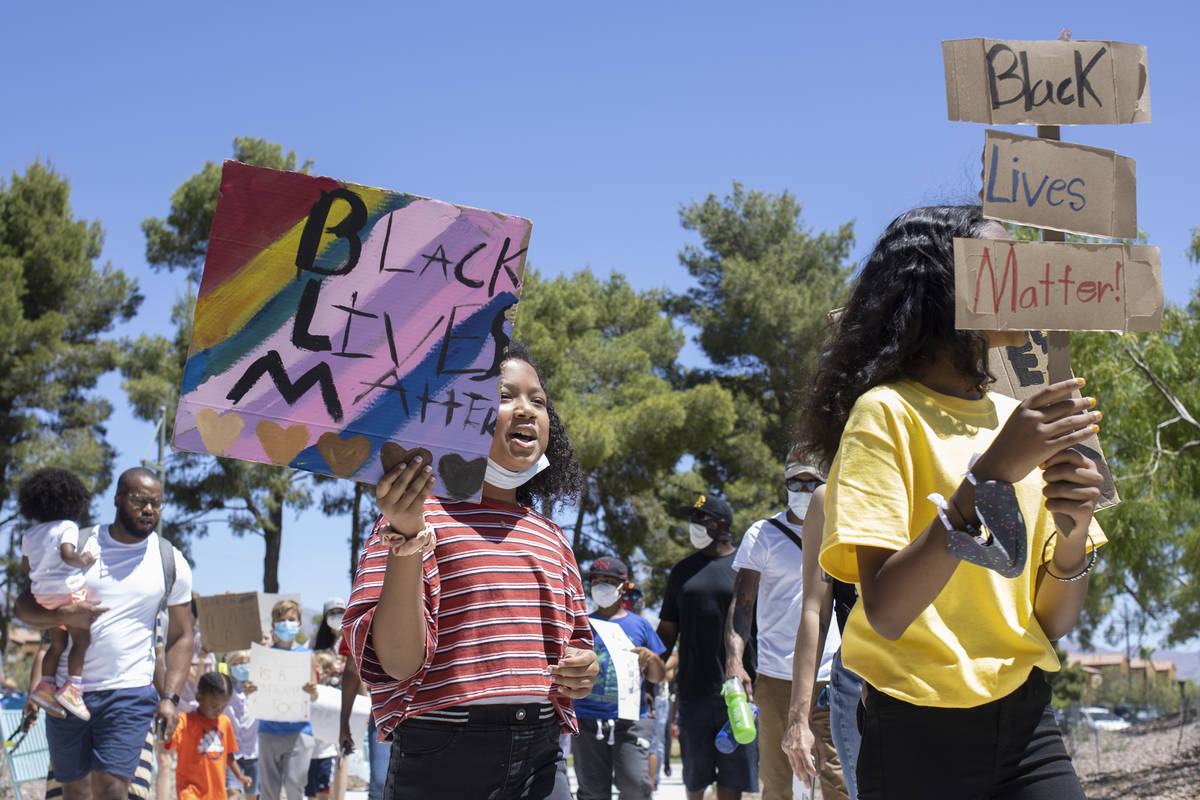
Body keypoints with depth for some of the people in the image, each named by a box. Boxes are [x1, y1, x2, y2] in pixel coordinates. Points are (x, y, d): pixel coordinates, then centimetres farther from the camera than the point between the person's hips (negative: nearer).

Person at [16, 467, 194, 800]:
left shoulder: (171, 563, 4)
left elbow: (181, 636, 8)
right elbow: (25, 604, 4)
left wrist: (170, 697, -4)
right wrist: (63, 615, -18)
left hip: (130, 694, -2)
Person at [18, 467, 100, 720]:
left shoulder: (29, 535, 10)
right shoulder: (67, 527, -11)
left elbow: (27, 565, 17)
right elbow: (67, 554, -25)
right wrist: (83, 561, -8)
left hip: (43, 594, 8)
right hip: (68, 590, -7)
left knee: (58, 643, 17)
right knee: (81, 640, -1)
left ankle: (45, 685, 14)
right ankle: (73, 688, -8)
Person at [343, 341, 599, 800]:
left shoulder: (550, 538, 13)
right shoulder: (422, 515, -4)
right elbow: (398, 662, -13)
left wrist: (583, 670, 2)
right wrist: (408, 538, -22)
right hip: (444, 761, -5)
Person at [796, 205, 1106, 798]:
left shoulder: (1022, 421, 8)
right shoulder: (887, 413, -9)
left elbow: (1053, 626, 7)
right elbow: (885, 612, -21)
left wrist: (1073, 531, -13)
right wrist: (992, 474, -26)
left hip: (1025, 720, 5)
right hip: (919, 733, -5)